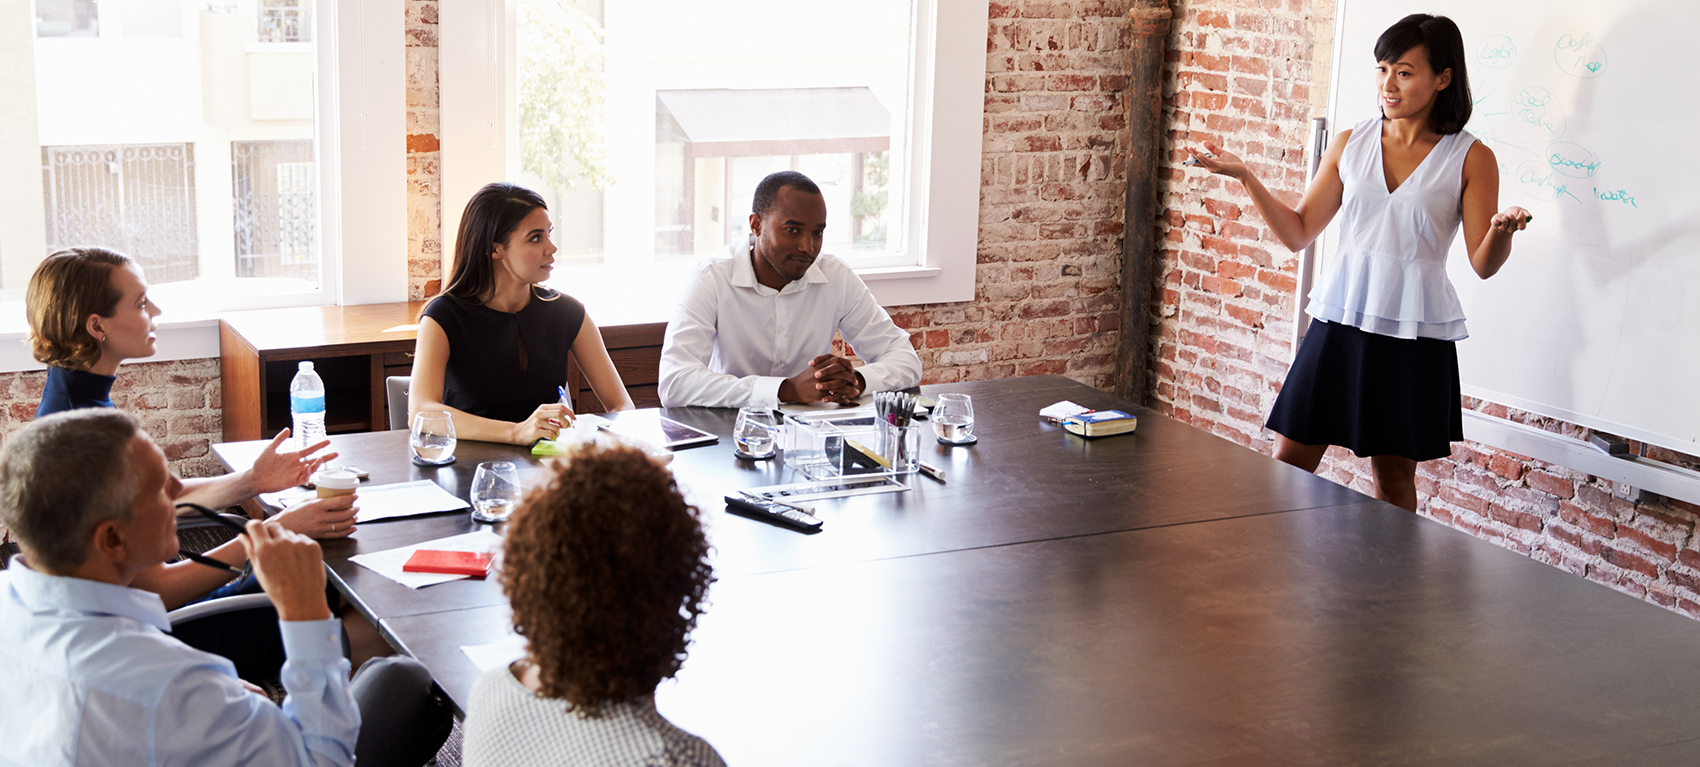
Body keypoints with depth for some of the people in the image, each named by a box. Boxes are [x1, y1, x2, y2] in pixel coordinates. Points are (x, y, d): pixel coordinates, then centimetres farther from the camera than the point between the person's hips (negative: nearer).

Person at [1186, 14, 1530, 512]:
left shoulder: (1470, 159, -1)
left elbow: (1483, 265, -2)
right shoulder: (1351, 145, 7)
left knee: (1394, 475, 6)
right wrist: (1244, 176, -1)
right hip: (1339, 321, 3)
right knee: (1290, 461, 3)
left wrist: (1501, 230, -24)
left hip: (1415, 335, -3)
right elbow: (1298, 233, 9)